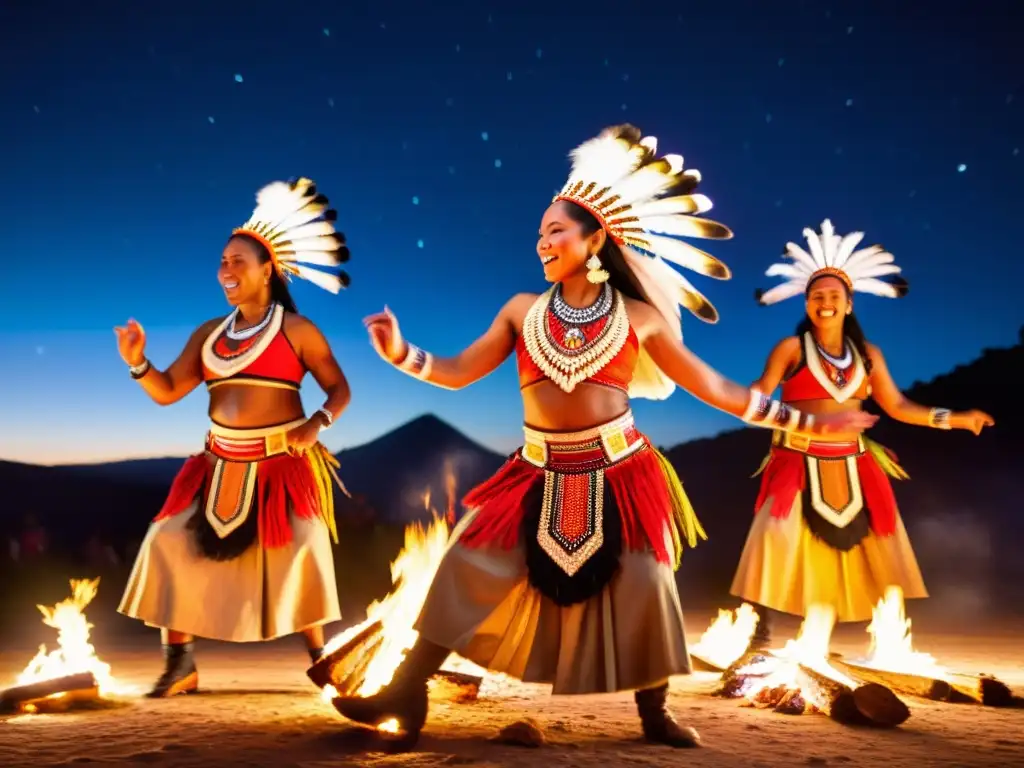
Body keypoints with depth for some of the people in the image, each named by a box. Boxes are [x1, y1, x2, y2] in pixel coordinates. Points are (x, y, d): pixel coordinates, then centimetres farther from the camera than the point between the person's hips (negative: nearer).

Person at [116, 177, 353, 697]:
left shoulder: (296, 330, -4)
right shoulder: (209, 333, 10)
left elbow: (339, 389, -3)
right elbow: (167, 391, 7)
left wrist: (318, 422, -21)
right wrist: (137, 363, -11)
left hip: (284, 465, -5)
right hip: (221, 467, 5)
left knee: (298, 554, -7)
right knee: (170, 544, -1)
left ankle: (318, 656, 12)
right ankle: (179, 664, 9)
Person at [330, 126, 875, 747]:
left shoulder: (639, 317, -2)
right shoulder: (523, 310, 4)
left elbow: (712, 385, 1)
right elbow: (459, 373, 4)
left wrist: (802, 421, -1)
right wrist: (401, 354, -13)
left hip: (618, 474, -1)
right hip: (541, 475, 2)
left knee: (642, 586, 0)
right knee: (467, 568, -4)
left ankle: (655, 713, 23)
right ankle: (406, 696, 6)